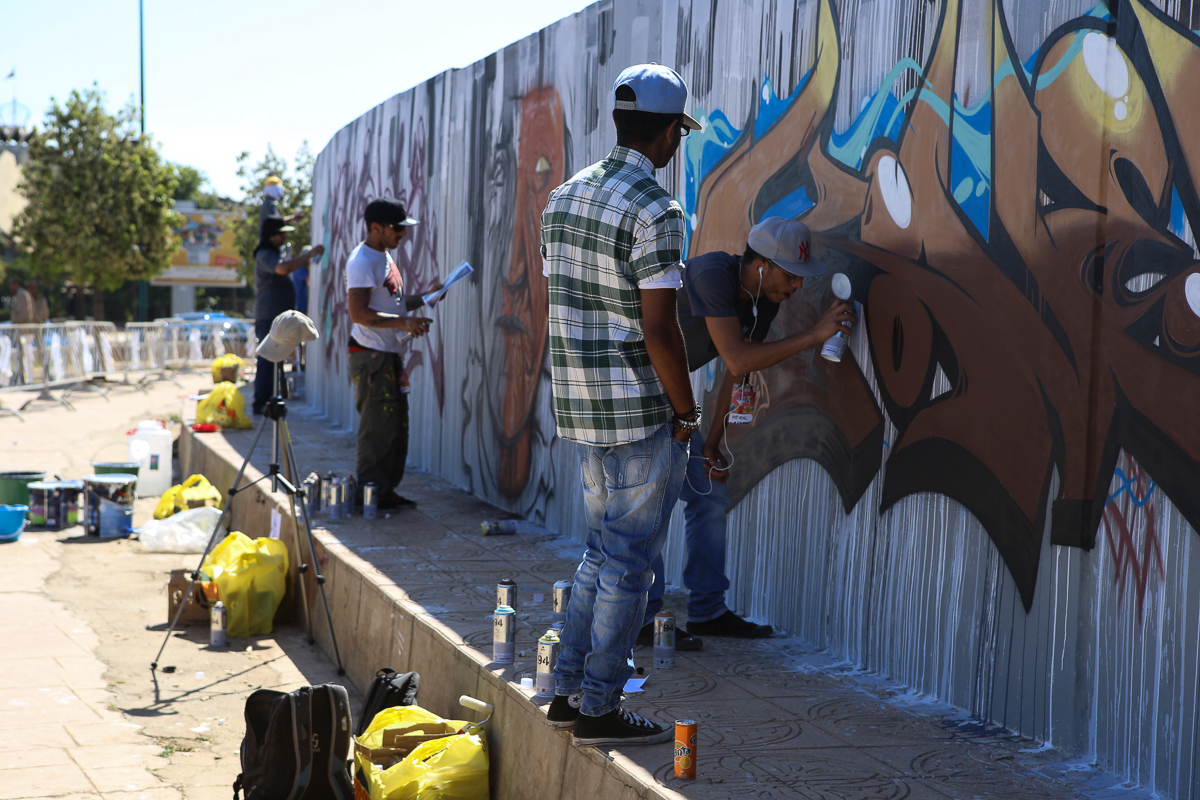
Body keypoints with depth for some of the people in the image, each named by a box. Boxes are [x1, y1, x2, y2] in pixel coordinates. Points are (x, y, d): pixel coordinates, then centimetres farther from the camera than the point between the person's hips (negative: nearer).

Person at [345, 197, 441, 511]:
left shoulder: (385, 257, 18)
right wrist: (403, 323, -26)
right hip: (371, 356, -10)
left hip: (390, 354, 10)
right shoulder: (362, 261, -14)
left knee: (397, 425, 11)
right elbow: (359, 313, -22)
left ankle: (387, 491, 18)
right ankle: (370, 492, 1)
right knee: (378, 426, -7)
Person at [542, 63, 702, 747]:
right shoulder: (655, 210, -16)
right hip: (641, 409, -8)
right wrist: (688, 411, -9)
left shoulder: (566, 196, 10)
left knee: (604, 549, 18)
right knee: (630, 560, 1)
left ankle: (570, 690, 22)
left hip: (582, 407, 8)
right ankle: (599, 708, 7)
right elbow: (658, 328, -20)